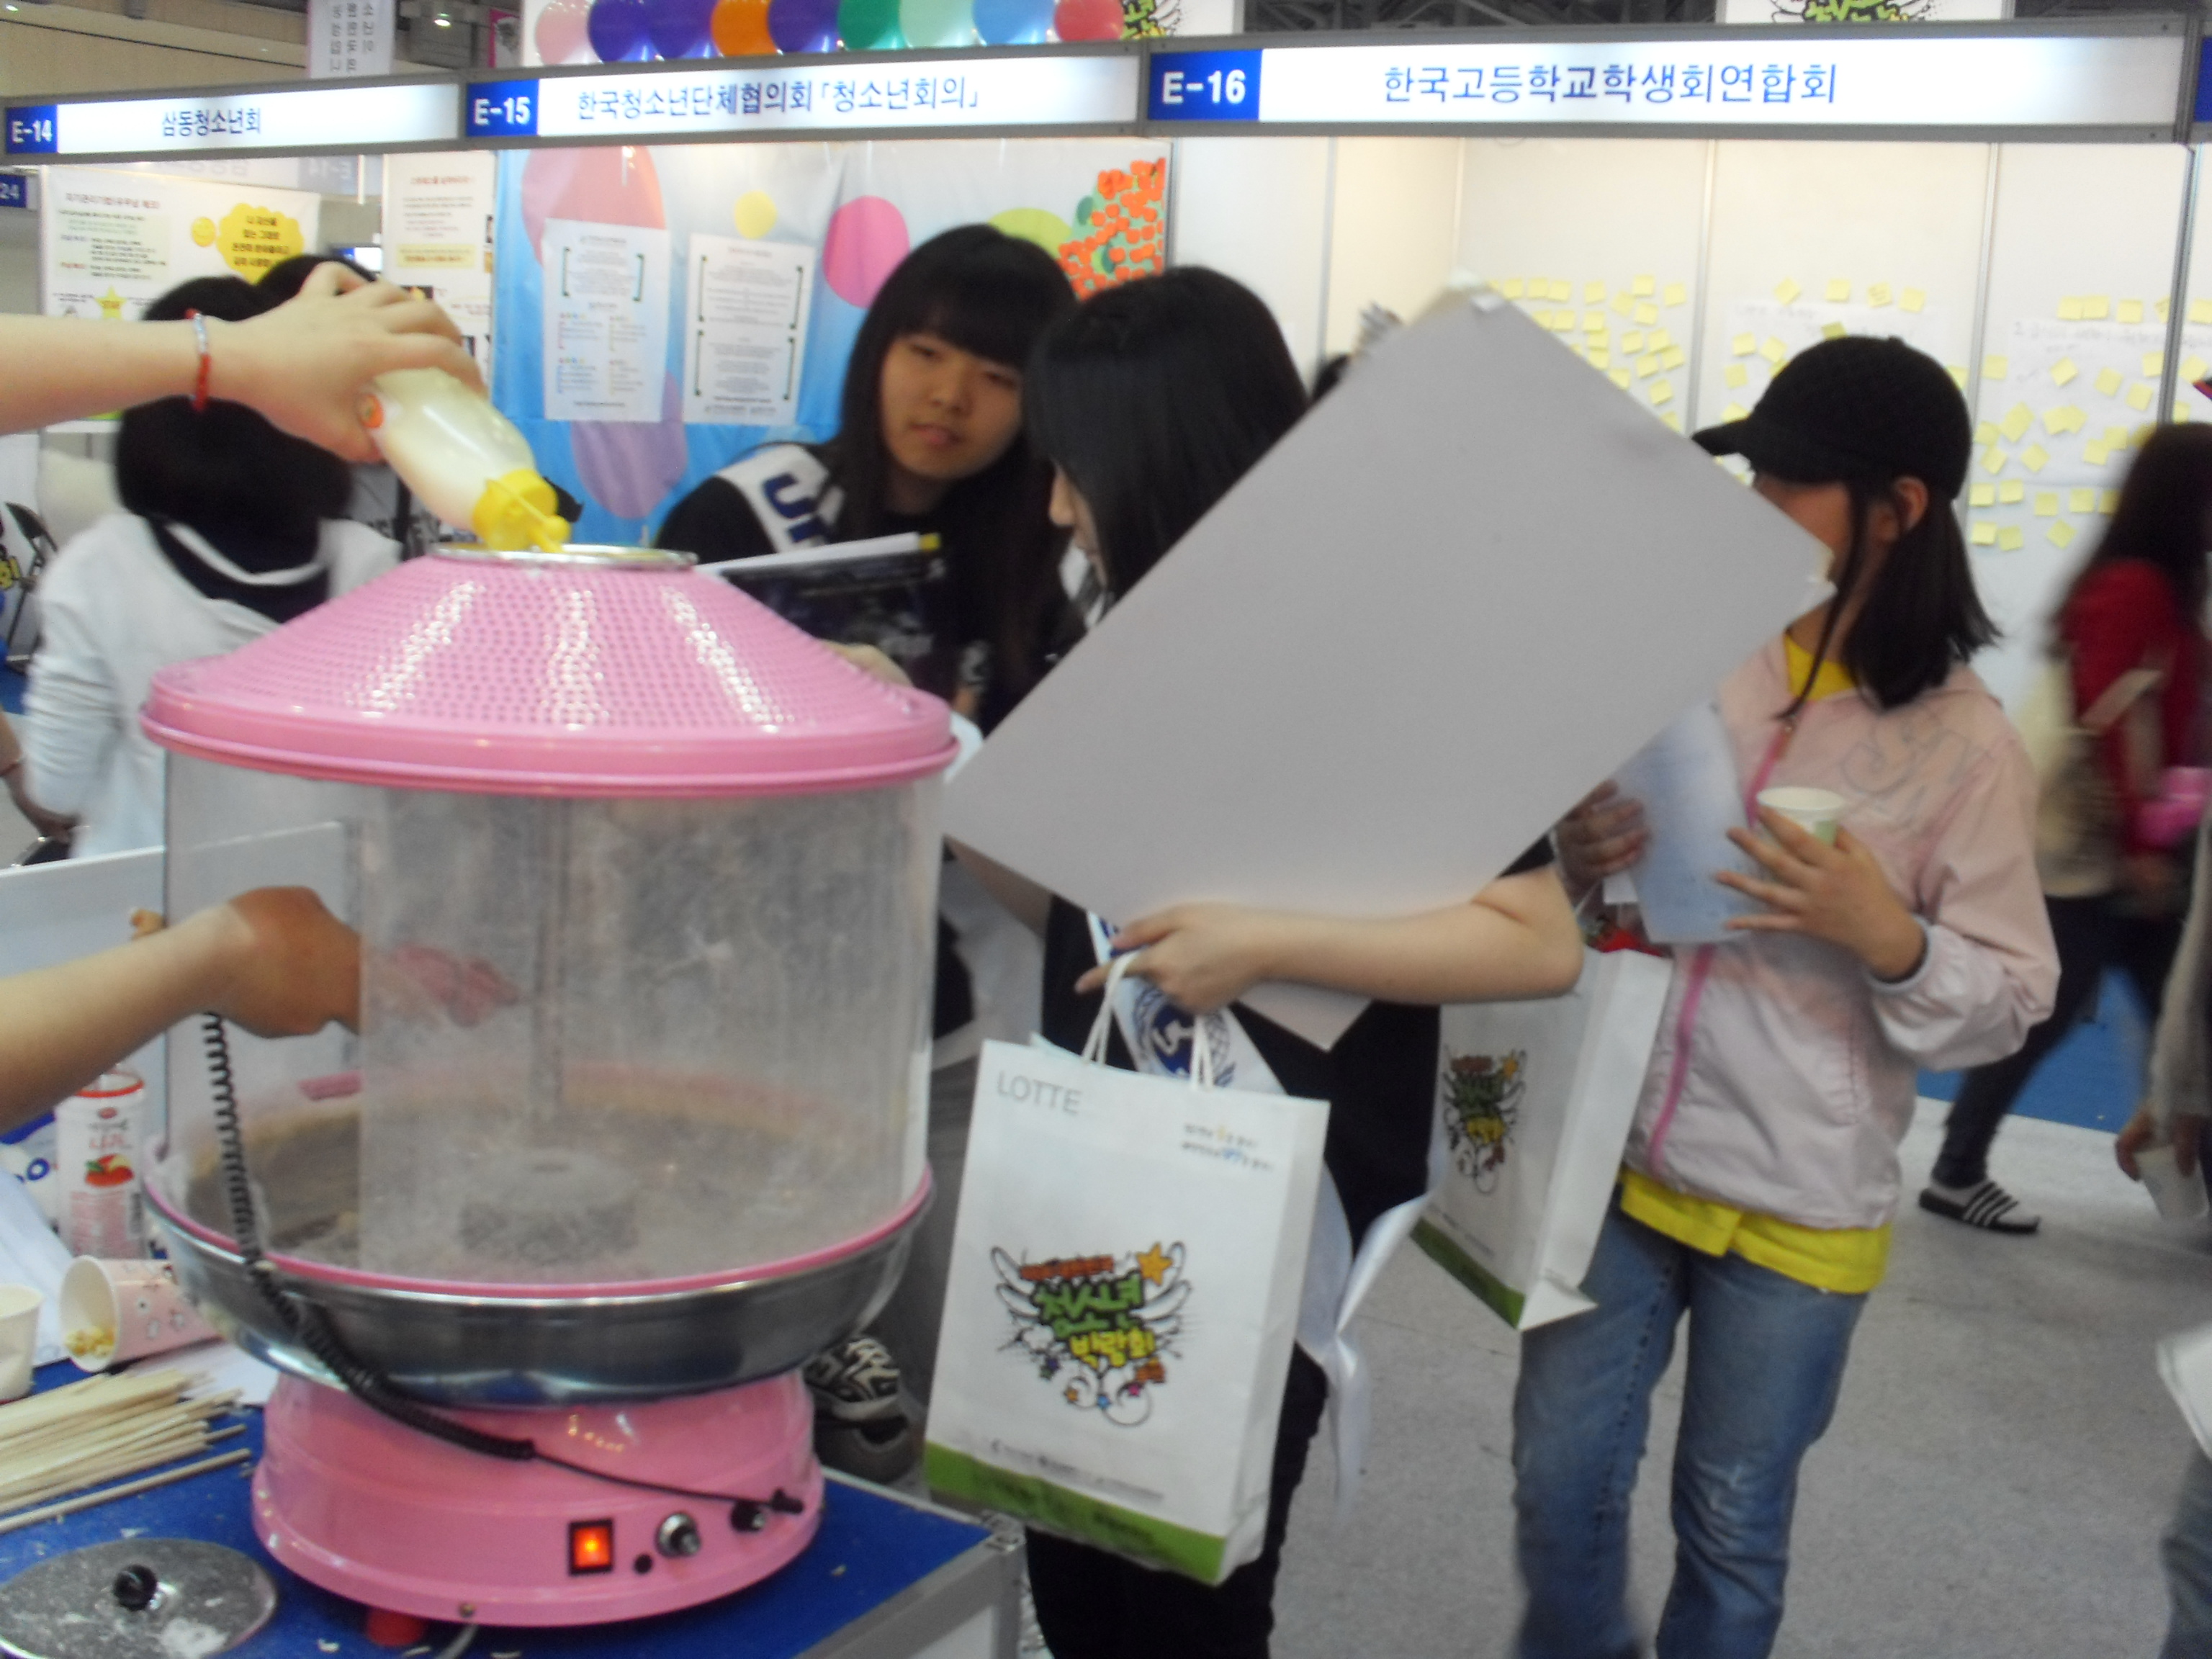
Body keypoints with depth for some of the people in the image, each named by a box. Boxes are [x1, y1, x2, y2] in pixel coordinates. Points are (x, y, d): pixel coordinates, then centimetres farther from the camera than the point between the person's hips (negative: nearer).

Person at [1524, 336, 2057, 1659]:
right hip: (1622, 1156, 3)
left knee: (1732, 1523, 14)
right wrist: (1579, 861, -10)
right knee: (1559, 1482, 13)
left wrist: (1888, 937, -24)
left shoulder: (1964, 742, -10)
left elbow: (2007, 1004, -6)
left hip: (1797, 1204, -3)